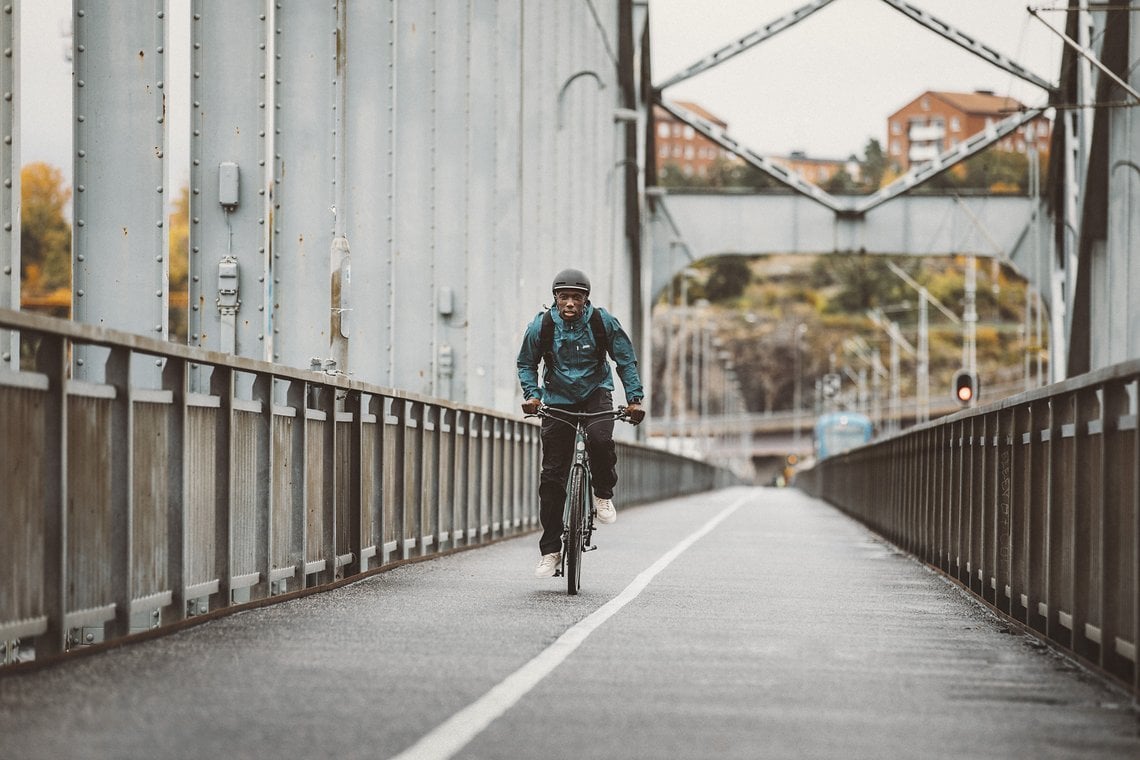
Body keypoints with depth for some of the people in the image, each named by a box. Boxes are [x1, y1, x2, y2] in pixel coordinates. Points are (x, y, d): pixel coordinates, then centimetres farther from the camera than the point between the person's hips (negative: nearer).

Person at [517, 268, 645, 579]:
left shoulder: (603, 321, -13)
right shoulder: (541, 325, -12)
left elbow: (626, 360, -4)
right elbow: (526, 363, 3)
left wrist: (634, 398, -14)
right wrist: (532, 394, -13)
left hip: (596, 392, -1)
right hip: (558, 399, 1)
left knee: (600, 439, -34)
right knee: (552, 474, -4)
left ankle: (603, 495, -3)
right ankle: (550, 550, 4)